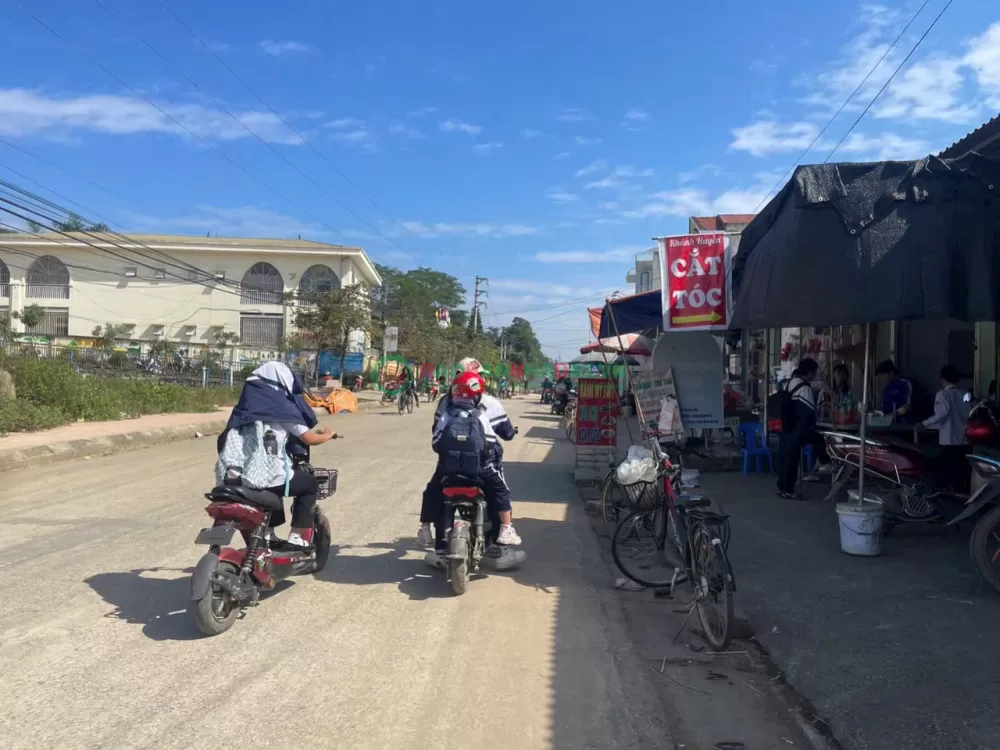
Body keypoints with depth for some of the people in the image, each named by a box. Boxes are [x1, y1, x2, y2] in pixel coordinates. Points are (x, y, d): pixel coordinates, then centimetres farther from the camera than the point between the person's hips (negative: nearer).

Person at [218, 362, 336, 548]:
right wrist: (327, 435, 16)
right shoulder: (283, 407, -5)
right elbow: (309, 439, -4)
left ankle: (267, 534, 33)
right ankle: (296, 537, 13)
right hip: (271, 475, -6)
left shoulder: (246, 404, 11)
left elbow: (225, 439, 13)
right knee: (310, 485, 19)